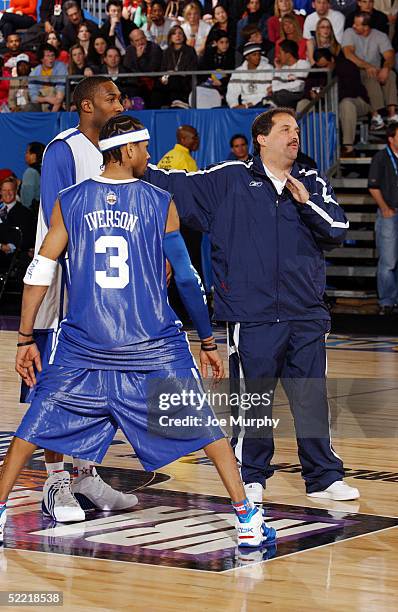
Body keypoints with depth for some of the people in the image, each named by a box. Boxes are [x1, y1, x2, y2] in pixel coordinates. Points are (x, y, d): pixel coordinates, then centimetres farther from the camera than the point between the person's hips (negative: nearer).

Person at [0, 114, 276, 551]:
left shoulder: (69, 202, 3)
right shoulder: (161, 203, 0)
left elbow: (39, 274, 3)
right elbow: (186, 278, 2)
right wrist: (208, 342, 10)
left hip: (83, 350, 1)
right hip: (153, 349, -1)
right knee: (206, 428, 8)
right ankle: (248, 519, 5)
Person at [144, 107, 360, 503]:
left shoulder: (313, 184, 11)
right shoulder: (230, 180, 3)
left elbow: (338, 230, 2)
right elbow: (178, 186, 3)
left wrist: (307, 203, -11)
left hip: (306, 314, 3)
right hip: (251, 315, -3)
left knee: (312, 397, 6)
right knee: (252, 397, 2)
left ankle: (323, 477, 15)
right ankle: (251, 477, 16)